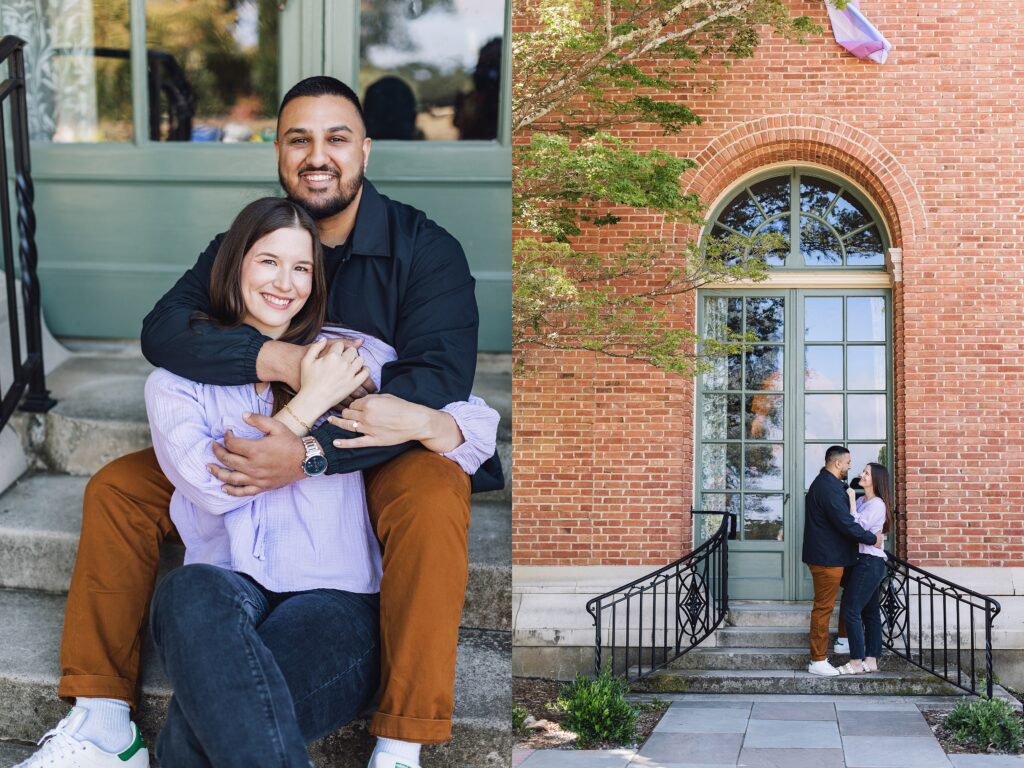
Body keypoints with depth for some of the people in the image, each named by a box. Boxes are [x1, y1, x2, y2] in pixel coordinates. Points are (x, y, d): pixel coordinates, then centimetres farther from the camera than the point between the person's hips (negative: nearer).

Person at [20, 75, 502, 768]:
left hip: (385, 455, -4)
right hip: (264, 450, 5)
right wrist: (276, 360, -32)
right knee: (116, 489, -6)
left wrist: (313, 453, -36)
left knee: (434, 497, -38)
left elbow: (440, 377, -24)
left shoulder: (424, 248, -11)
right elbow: (164, 328, -14)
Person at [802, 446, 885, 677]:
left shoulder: (822, 483, 16)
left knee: (823, 607, 14)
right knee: (823, 608, -5)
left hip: (823, 556, 11)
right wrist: (872, 539, -13)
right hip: (827, 558, -11)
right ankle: (818, 661, 0)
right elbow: (845, 524, -22)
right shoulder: (830, 488, -19)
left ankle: (818, 658, 19)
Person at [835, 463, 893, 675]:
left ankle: (856, 662, -6)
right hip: (863, 561, 9)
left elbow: (858, 527, -21)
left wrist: (851, 502, -16)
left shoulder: (877, 504, -13)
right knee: (870, 611, 10)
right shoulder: (861, 501, 13)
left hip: (869, 562, -9)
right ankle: (871, 660, 14)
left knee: (851, 610, -10)